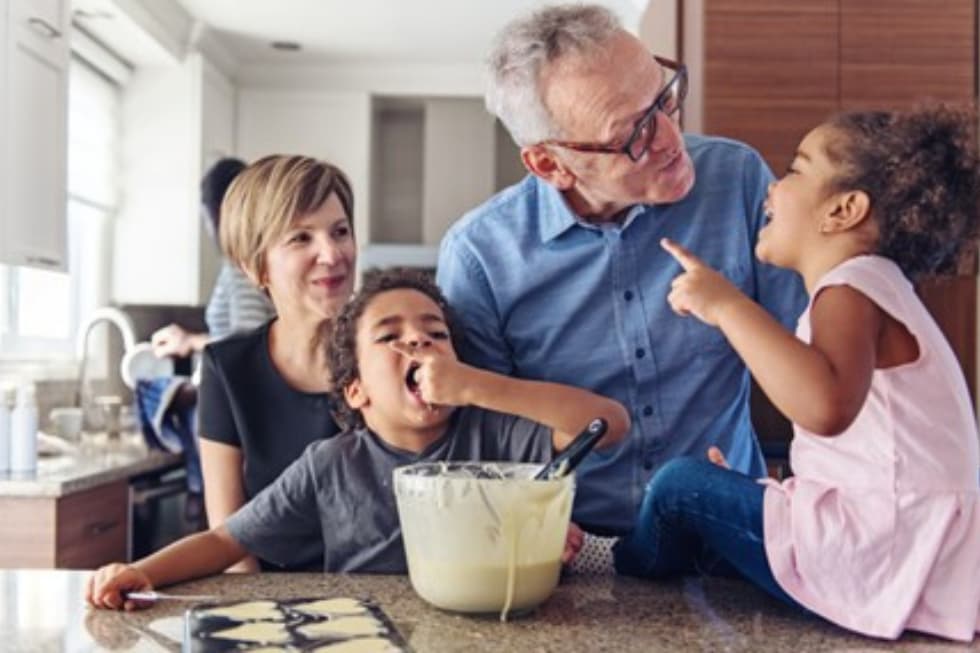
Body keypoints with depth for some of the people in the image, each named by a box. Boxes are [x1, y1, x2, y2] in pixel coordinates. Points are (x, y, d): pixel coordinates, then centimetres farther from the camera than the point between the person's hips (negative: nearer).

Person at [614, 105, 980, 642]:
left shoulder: (852, 289, -17)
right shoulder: (872, 286, 17)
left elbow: (825, 406, -40)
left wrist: (728, 305, -34)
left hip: (888, 561, -11)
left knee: (682, 487, -7)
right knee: (723, 495, 26)